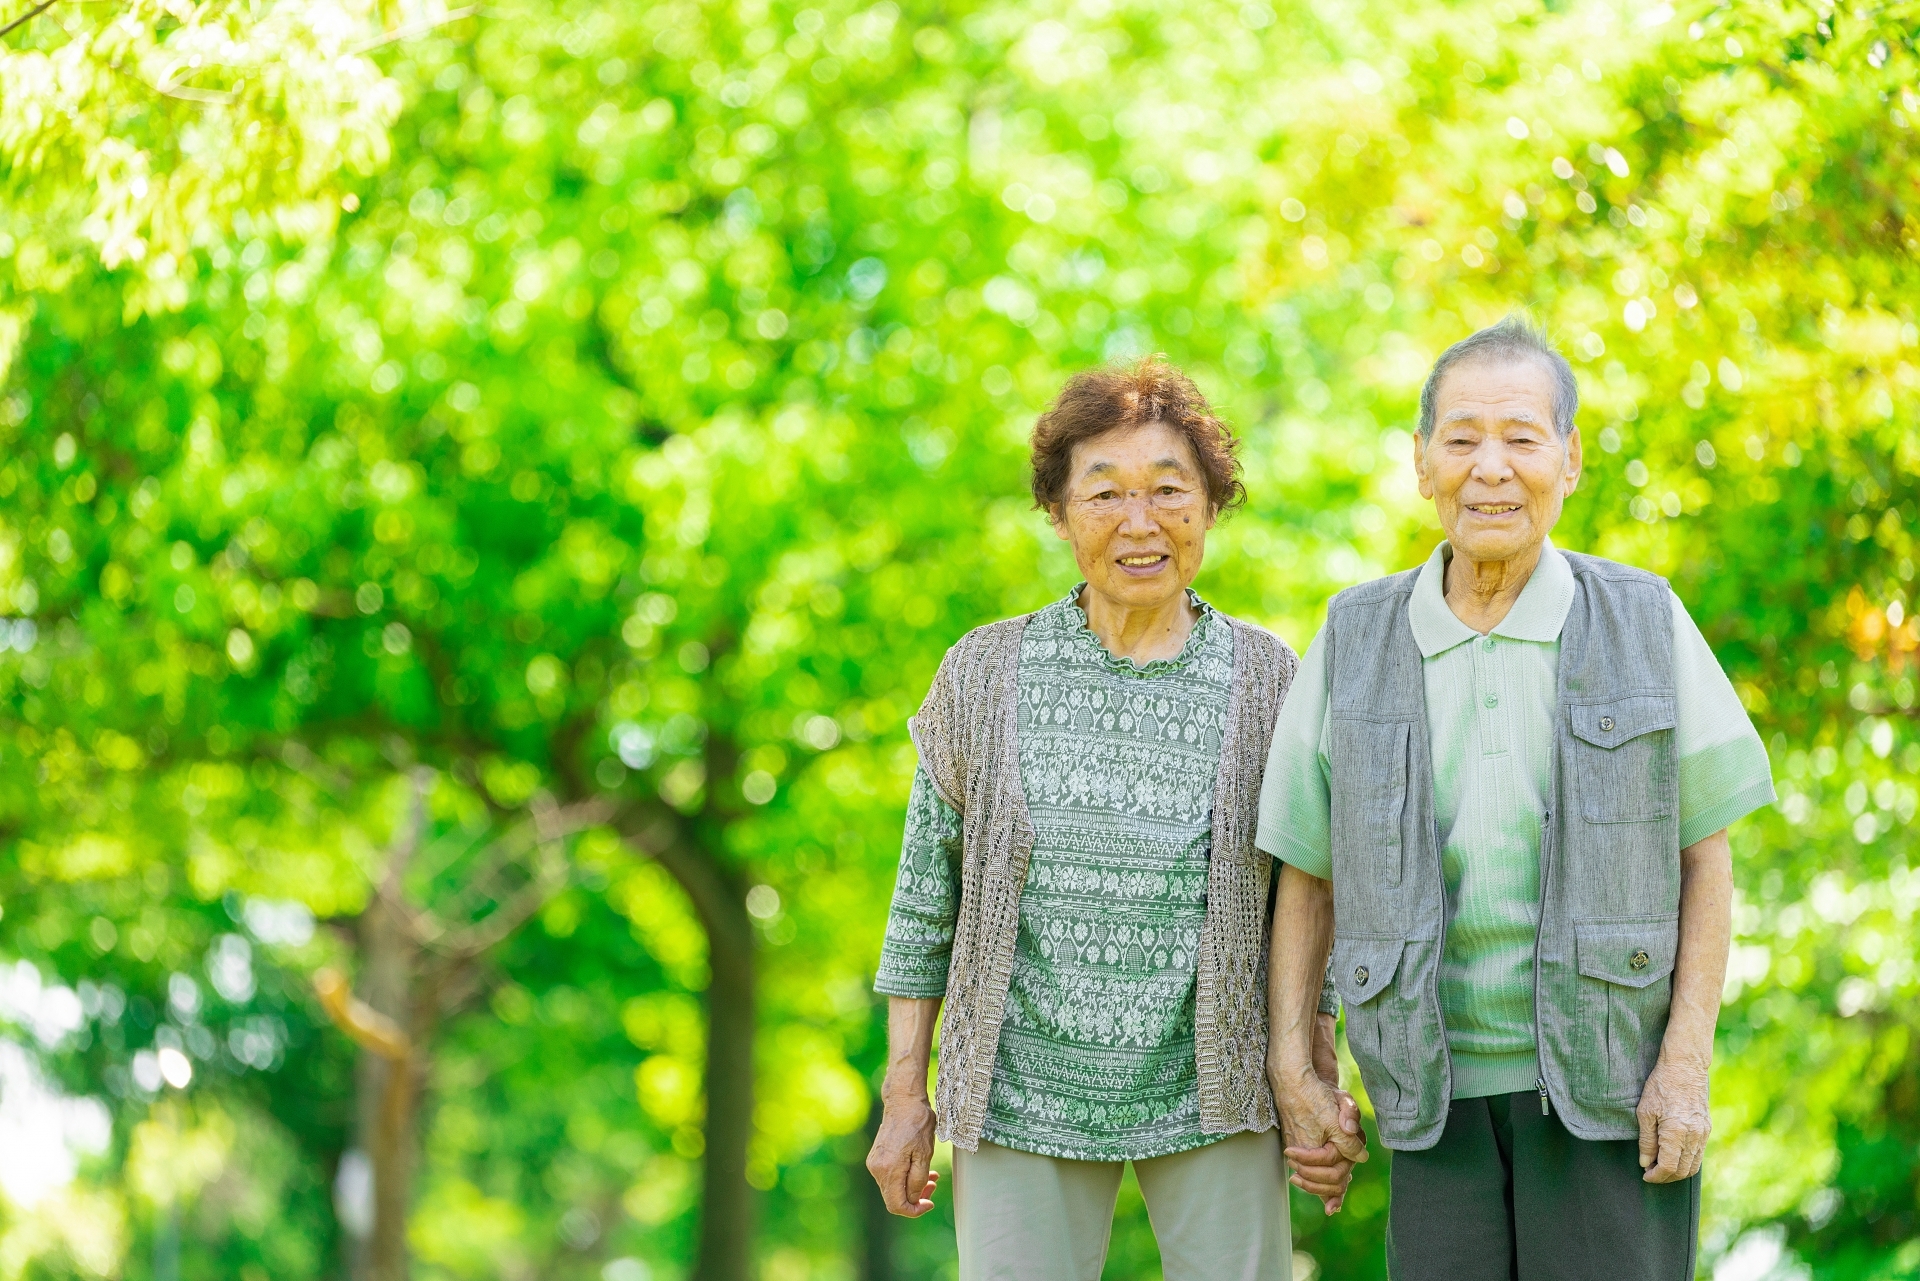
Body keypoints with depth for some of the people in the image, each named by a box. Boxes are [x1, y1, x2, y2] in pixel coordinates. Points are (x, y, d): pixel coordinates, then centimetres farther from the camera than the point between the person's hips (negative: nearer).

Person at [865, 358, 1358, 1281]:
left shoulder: (1266, 684, 1)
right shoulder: (985, 676, 1)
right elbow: (927, 895, 5)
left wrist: (1323, 1089, -1)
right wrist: (905, 1093, 4)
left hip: (1211, 1100, 0)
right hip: (1023, 1099, 0)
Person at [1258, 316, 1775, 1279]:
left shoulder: (1644, 624, -1)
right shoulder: (1357, 642, 3)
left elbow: (1706, 854, 2)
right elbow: (1305, 871, 9)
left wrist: (1687, 1067, -6)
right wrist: (1291, 1069, 2)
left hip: (1610, 1084, -1)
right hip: (1442, 1089, 2)